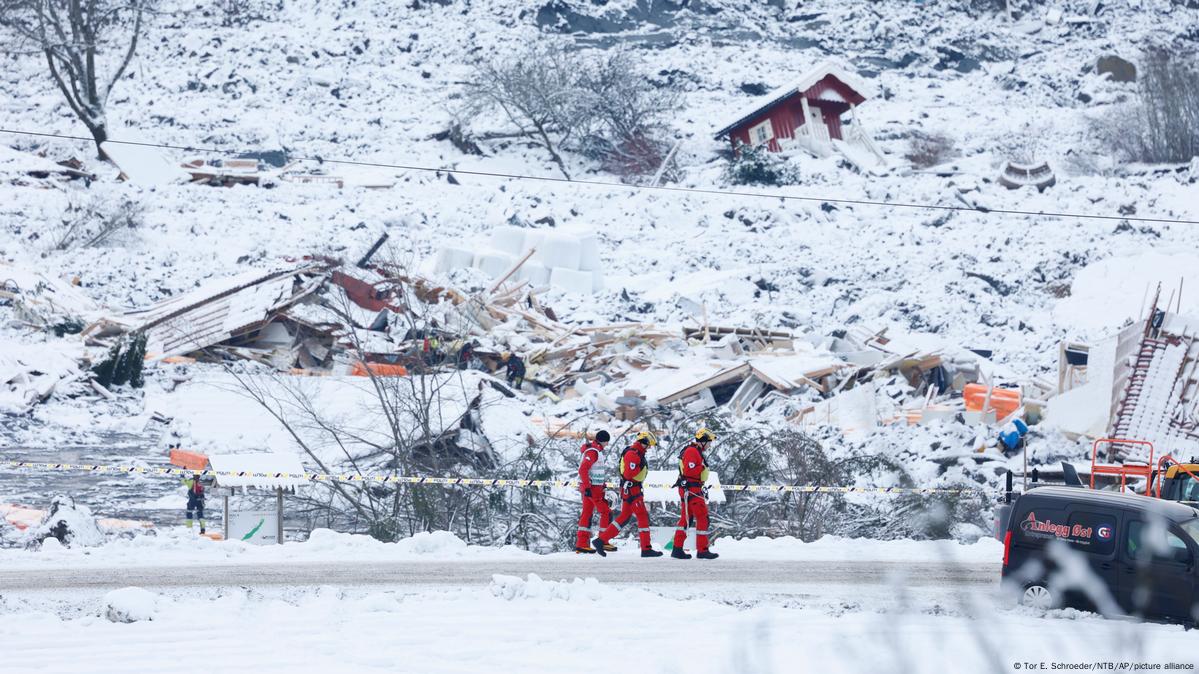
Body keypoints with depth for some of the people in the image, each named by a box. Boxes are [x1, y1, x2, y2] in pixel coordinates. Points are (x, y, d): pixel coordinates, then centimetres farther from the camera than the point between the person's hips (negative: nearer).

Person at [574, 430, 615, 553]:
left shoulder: (595, 450, 16)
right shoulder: (593, 452, -16)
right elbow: (583, 469, -24)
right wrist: (587, 487, -26)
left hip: (589, 487, 10)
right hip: (592, 488, -10)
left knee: (587, 514, 8)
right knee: (606, 512, -3)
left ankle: (581, 544, 7)